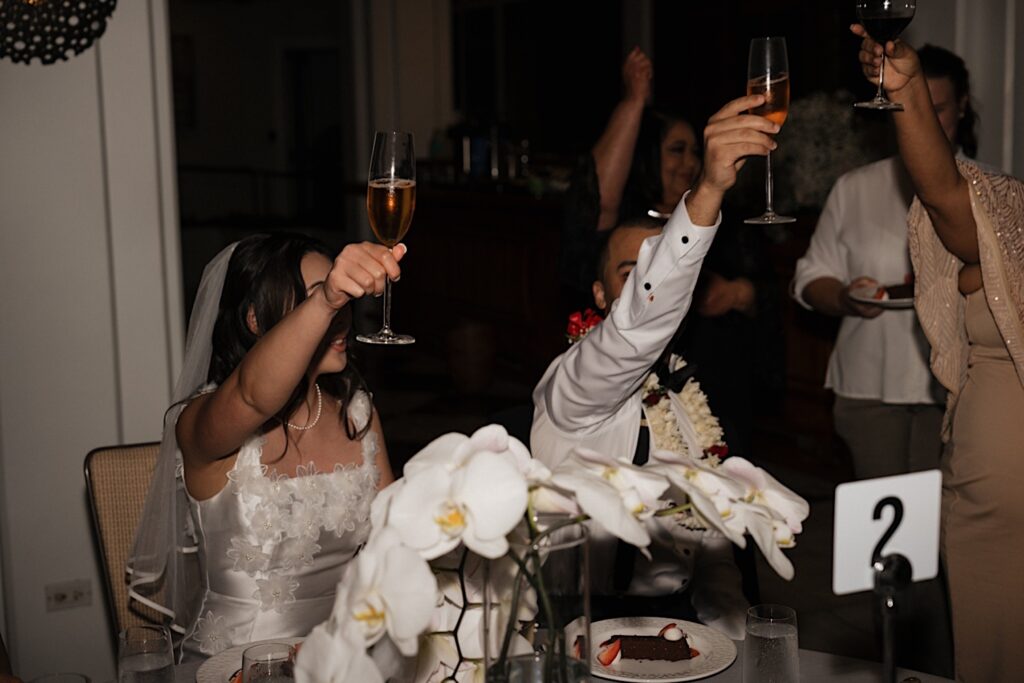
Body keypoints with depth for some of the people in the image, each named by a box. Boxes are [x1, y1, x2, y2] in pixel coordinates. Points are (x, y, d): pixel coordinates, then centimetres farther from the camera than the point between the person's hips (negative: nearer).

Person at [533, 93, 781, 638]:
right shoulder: (570, 387, -8)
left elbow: (712, 545, 16)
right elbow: (634, 330, -32)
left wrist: (733, 633, -1)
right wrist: (708, 190, -42)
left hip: (675, 615, 6)